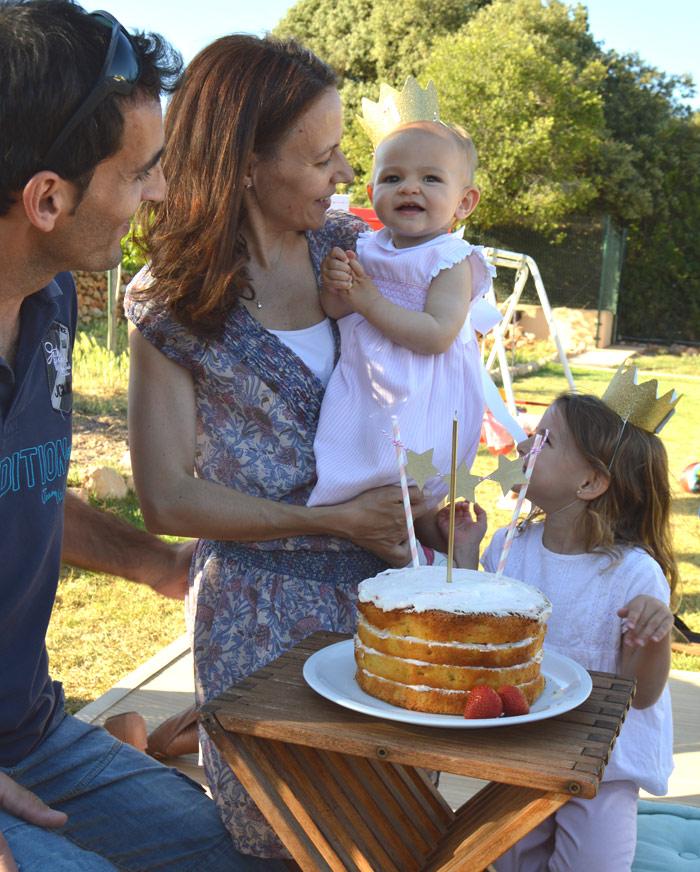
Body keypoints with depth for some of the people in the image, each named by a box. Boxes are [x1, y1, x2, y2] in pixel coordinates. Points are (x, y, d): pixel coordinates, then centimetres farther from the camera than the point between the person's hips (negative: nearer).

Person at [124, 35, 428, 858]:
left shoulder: (350, 245, 2)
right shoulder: (173, 302, -9)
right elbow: (168, 499, -11)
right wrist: (335, 521, -15)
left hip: (381, 571, 4)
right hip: (264, 601, -4)